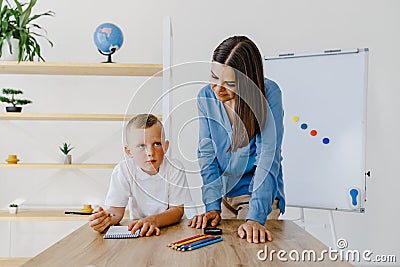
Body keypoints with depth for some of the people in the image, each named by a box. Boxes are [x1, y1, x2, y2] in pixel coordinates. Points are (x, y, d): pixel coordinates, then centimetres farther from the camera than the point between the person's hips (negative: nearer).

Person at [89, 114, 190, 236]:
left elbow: (178, 210, -13)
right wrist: (105, 218, -33)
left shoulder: (174, 170, -15)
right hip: (137, 231, 1)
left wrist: (153, 220, -32)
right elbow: (117, 210, -9)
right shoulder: (123, 170, -11)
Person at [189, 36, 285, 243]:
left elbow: (268, 158, -24)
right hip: (222, 193, 4)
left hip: (259, 193, -3)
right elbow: (207, 154, -5)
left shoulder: (268, 94, -19)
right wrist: (212, 206, -15)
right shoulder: (206, 96, -6)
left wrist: (255, 218, -32)